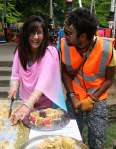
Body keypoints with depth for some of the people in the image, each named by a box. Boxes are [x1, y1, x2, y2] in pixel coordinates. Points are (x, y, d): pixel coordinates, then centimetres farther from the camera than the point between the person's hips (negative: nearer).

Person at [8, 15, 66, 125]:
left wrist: (29, 104, -42)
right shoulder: (20, 51, -2)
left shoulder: (50, 52, -18)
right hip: (25, 102, 3)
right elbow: (16, 73, 4)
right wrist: (14, 85, -19)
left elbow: (44, 80, -30)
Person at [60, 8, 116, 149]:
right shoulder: (64, 45, -17)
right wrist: (72, 97, -9)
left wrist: (91, 100, -15)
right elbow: (65, 72, -1)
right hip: (74, 99, 2)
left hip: (97, 100, -1)